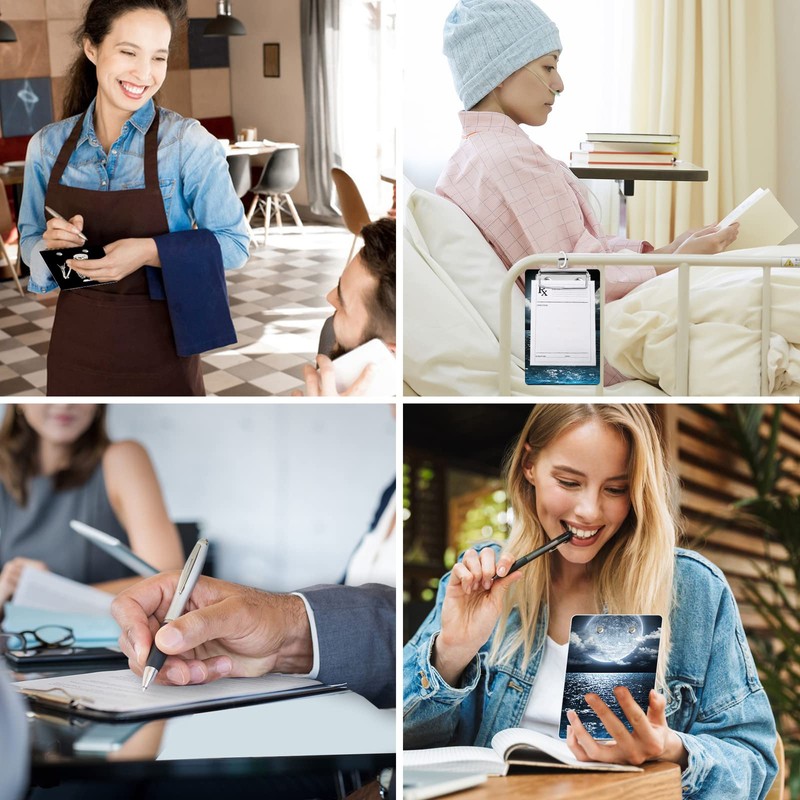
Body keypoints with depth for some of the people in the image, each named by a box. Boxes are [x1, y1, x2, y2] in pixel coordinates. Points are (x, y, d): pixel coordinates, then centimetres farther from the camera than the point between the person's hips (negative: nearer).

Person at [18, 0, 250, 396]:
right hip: (76, 348, 3)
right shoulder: (47, 145, 0)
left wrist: (151, 252, -25)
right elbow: (29, 239, 9)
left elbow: (234, 243, -11)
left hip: (159, 350, -3)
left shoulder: (189, 141, -12)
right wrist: (51, 246, -14)